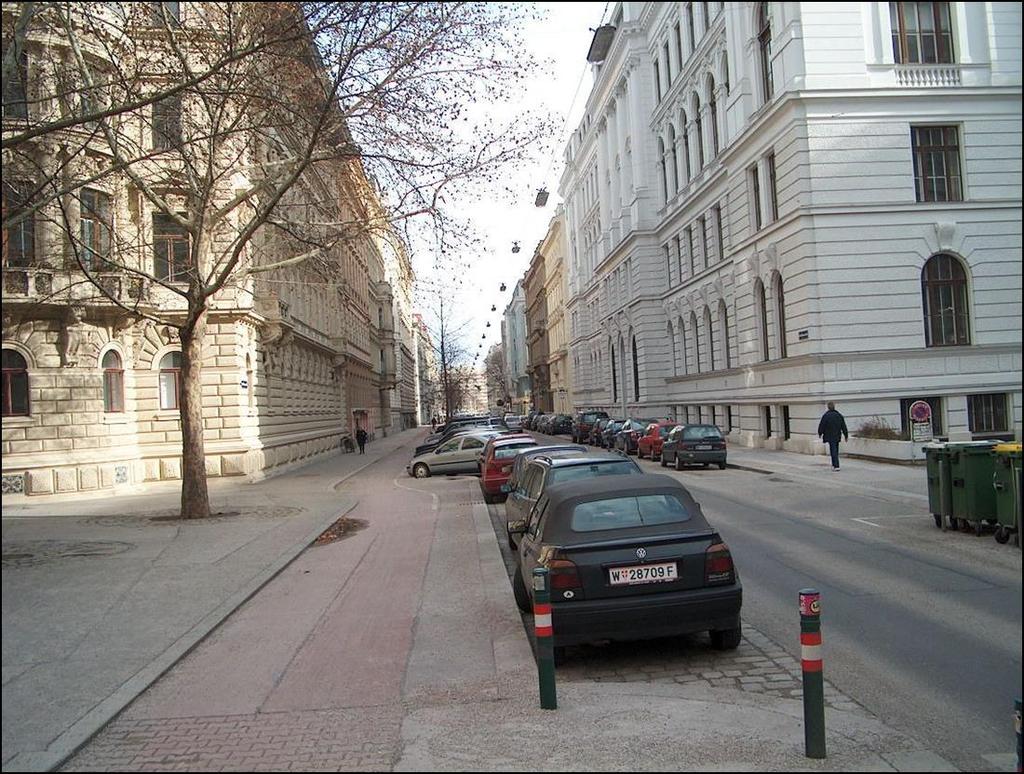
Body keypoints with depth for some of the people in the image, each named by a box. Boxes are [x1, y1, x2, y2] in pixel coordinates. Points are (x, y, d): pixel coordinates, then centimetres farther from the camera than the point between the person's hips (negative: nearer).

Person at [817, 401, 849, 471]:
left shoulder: (825, 416, -11)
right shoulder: (839, 415, 5)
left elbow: (821, 425, -6)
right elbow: (844, 427, 8)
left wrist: (820, 433, 10)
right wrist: (846, 436, 15)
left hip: (829, 436, -4)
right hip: (837, 436, 4)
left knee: (833, 451, -6)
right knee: (836, 450, 15)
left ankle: (836, 466, -14)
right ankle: (834, 465, 23)